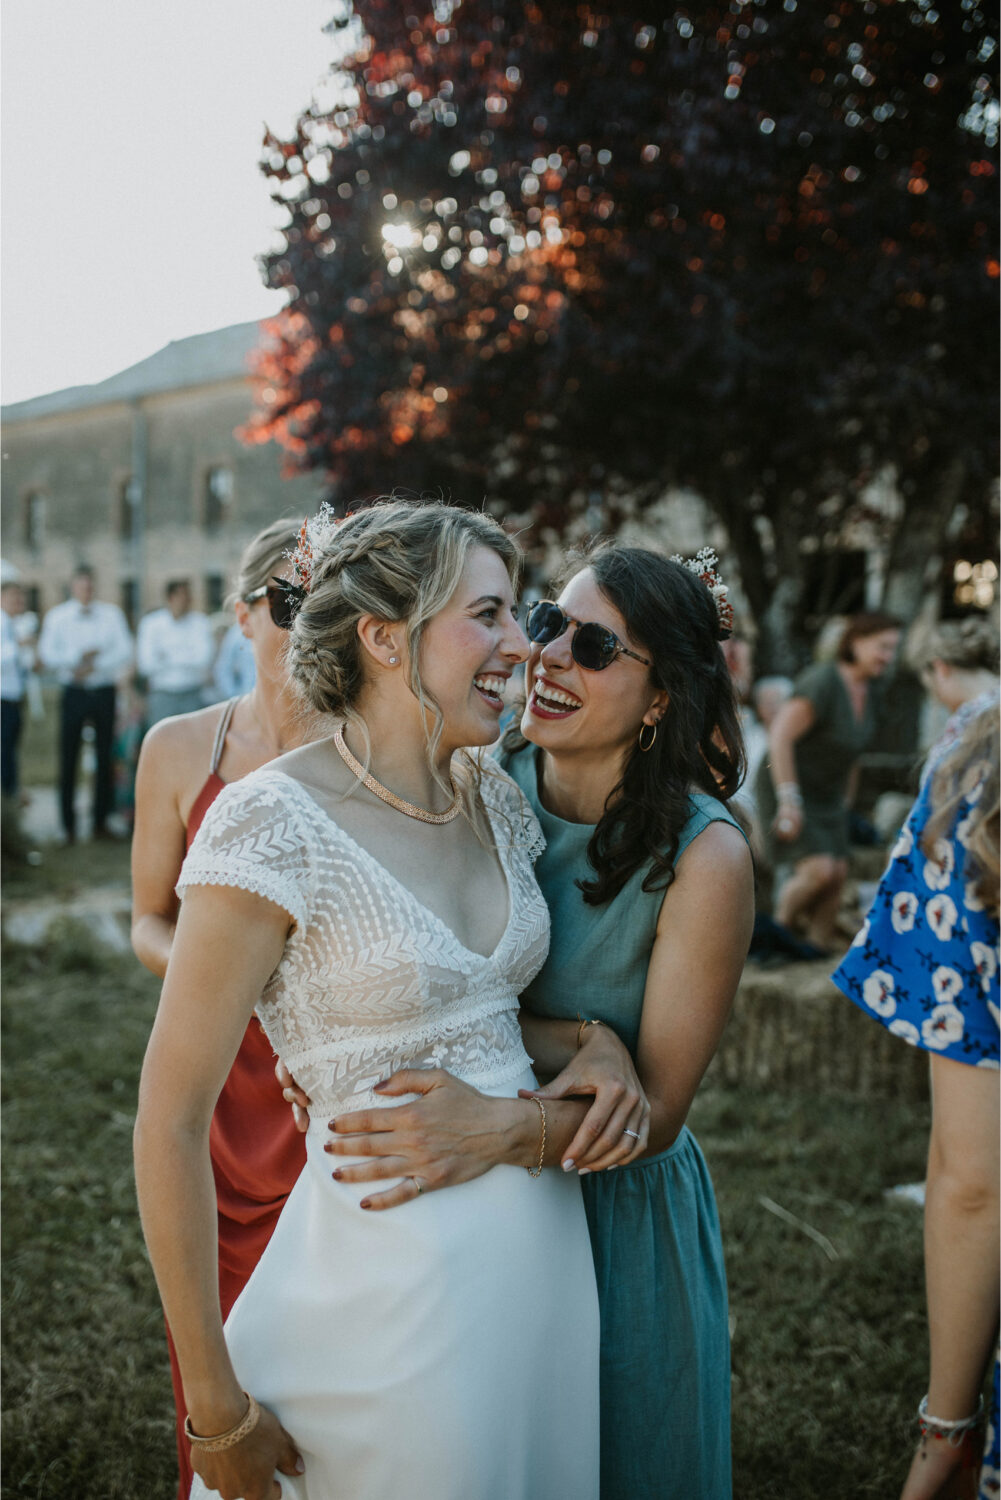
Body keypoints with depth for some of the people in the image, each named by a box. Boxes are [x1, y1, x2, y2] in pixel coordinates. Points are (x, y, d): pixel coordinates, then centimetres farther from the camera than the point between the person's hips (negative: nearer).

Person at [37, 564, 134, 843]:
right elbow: (47, 655, -3)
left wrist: (95, 665, -13)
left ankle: (101, 821, 11)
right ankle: (69, 825, 4)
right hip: (74, 692, -1)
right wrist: (79, 657, -13)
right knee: (68, 759, -3)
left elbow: (125, 652, -2)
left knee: (106, 757, 3)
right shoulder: (56, 616, 6)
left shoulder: (112, 615, 8)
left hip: (104, 691, 1)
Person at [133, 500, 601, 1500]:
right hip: (393, 1273, -7)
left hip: (547, 1247, 7)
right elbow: (170, 1124, -16)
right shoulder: (276, 825, -18)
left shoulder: (497, 801, 2)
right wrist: (216, 1408, -13)